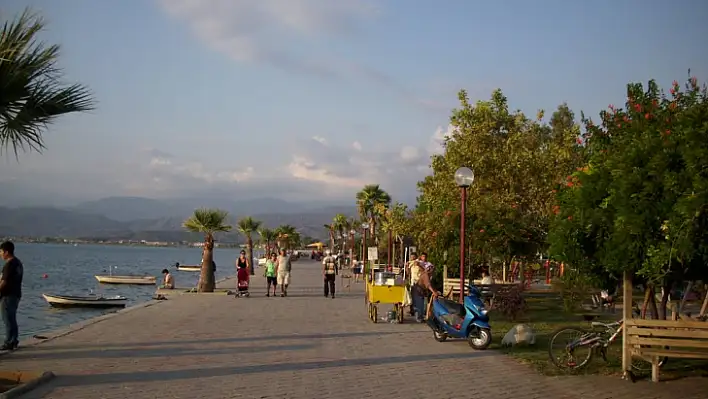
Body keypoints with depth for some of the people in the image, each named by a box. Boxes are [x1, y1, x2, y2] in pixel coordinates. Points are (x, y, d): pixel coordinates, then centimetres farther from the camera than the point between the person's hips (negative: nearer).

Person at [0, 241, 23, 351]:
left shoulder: (9, 264, -18)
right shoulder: (18, 263, 12)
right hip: (16, 294, 9)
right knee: (12, 319, 15)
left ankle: (9, 343, 0)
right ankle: (14, 341, 19)